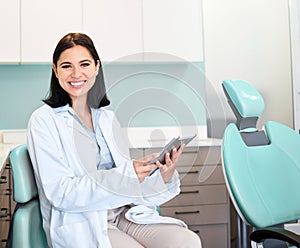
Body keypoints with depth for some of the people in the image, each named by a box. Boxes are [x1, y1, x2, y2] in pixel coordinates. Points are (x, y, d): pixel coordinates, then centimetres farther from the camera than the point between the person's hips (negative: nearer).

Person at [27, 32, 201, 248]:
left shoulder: (107, 118, 13)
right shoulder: (44, 120, -3)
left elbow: (131, 183, 11)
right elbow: (60, 193, -13)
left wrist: (164, 178, -10)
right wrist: (125, 176, -22)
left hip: (123, 214, 5)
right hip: (80, 224, -5)